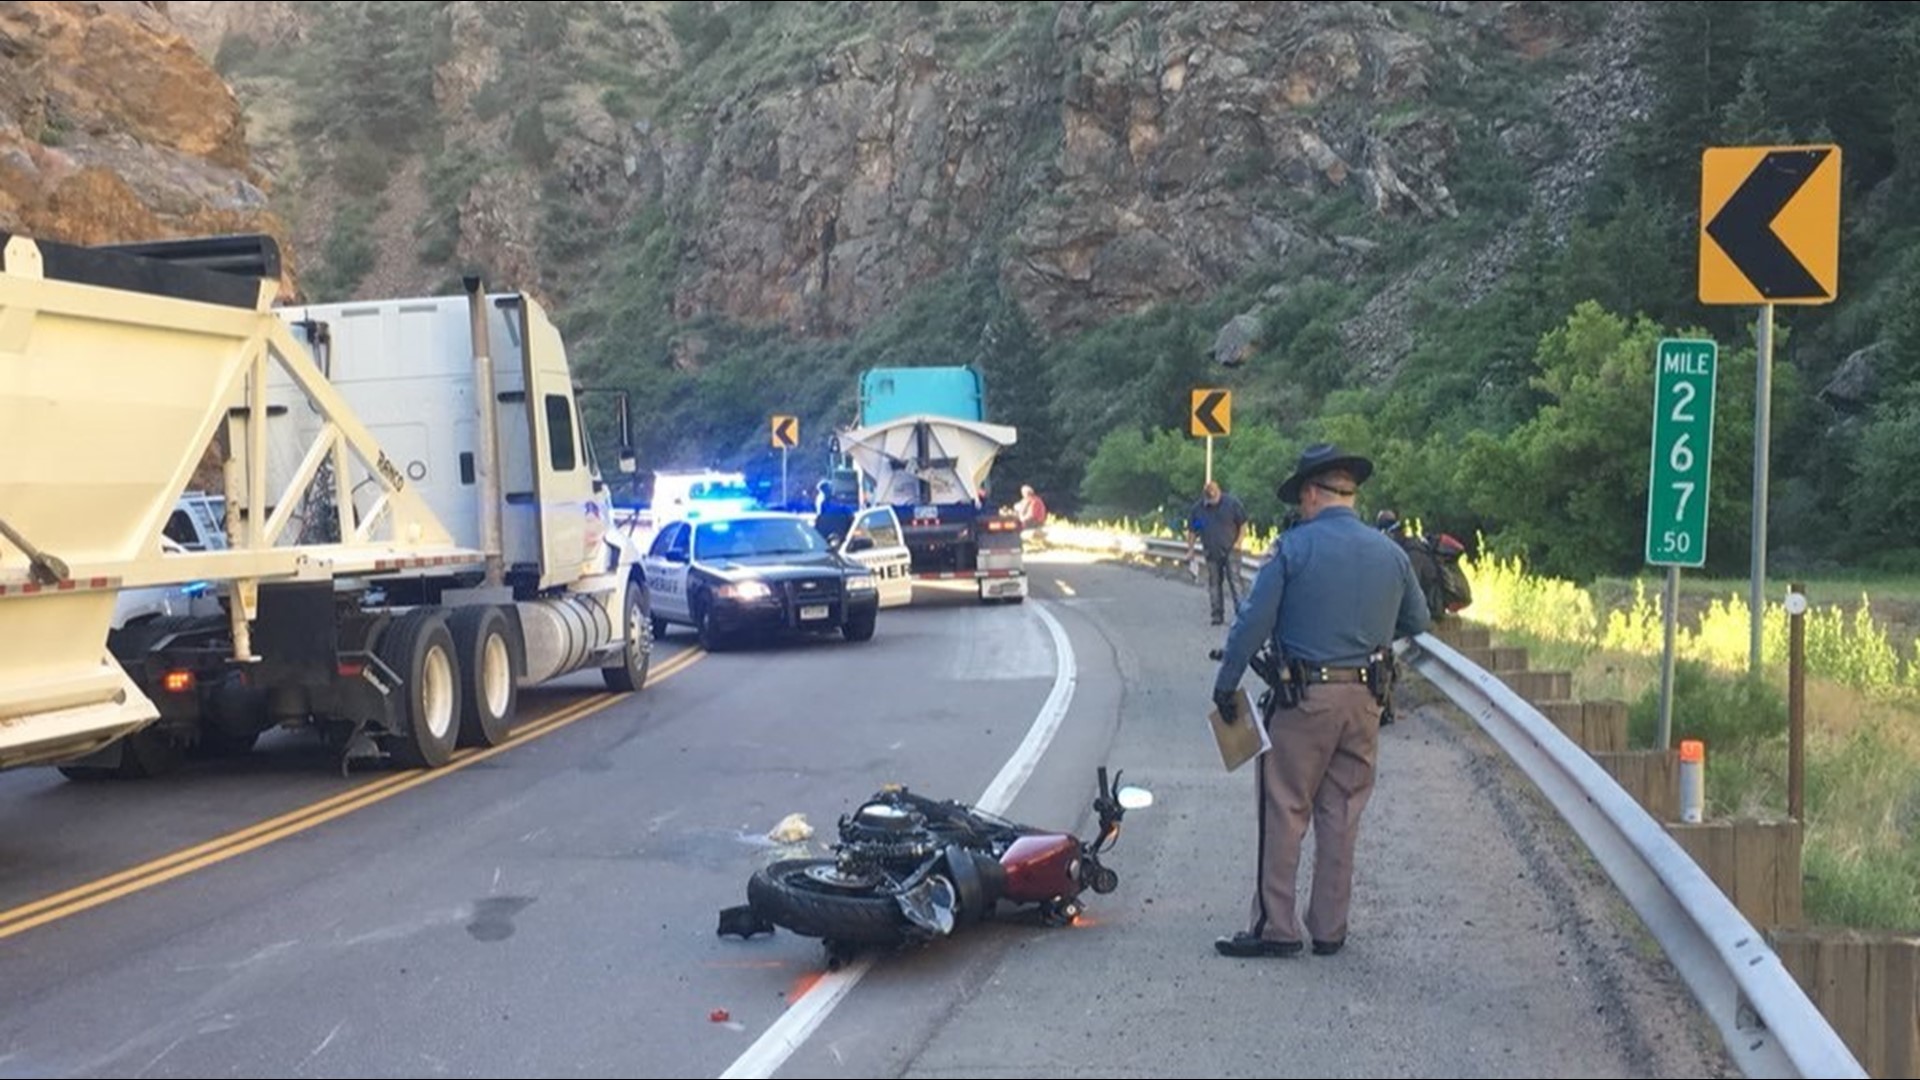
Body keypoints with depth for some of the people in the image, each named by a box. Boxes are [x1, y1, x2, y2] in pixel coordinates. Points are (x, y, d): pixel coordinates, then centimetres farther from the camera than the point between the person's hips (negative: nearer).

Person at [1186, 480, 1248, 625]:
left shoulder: (1232, 503, -7)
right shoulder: (1198, 508, -1)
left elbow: (1243, 523, 0)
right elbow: (1192, 531, 8)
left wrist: (1239, 541, -9)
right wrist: (1190, 550, 5)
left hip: (1230, 550, -3)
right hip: (1211, 553, 3)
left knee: (1234, 581, -10)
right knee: (1213, 583, 6)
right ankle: (1217, 615, 13)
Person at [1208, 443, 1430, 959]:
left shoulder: (1294, 547, -9)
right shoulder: (1390, 552, 6)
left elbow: (1254, 622, -11)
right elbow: (1417, 621, 17)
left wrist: (1224, 685, -4)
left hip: (1305, 698, -5)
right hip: (1365, 701, 5)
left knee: (1284, 811, 2)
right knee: (1342, 814, 11)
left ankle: (1275, 926, 3)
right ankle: (1330, 930, 17)